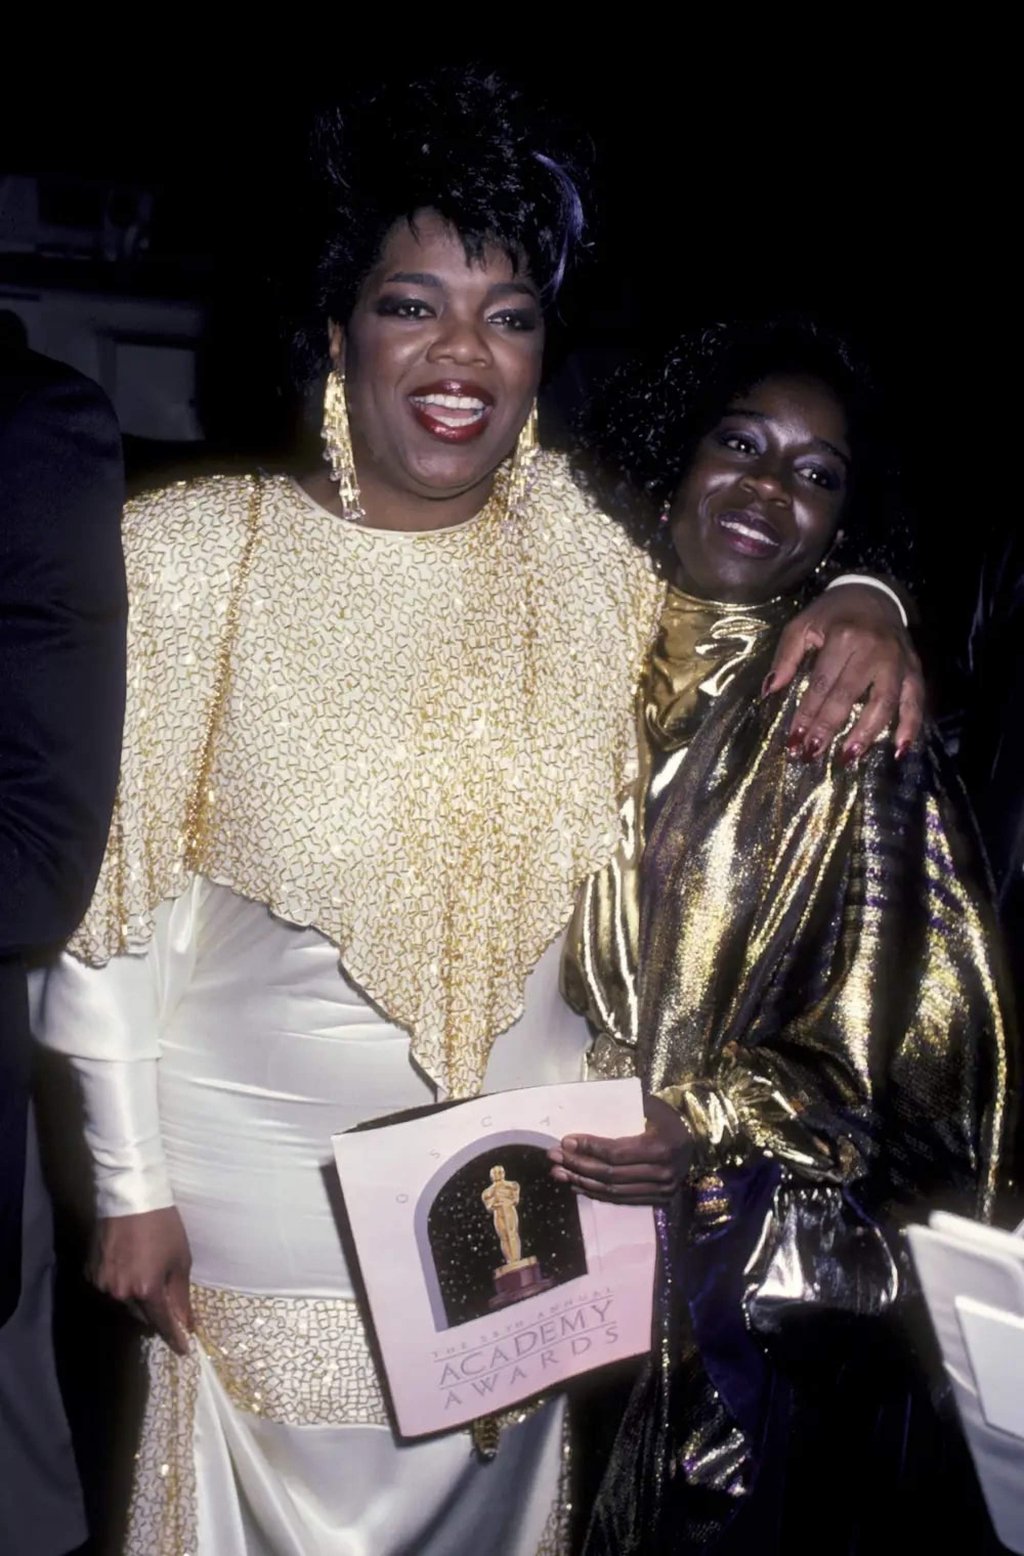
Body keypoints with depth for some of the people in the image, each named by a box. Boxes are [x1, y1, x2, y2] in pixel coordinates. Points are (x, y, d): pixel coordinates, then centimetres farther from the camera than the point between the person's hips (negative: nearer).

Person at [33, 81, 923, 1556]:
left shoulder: (594, 556, -5)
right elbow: (111, 897, -8)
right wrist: (132, 1187, -5)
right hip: (262, 1184, -2)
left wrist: (856, 607, -10)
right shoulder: (193, 552, -12)